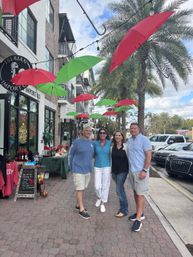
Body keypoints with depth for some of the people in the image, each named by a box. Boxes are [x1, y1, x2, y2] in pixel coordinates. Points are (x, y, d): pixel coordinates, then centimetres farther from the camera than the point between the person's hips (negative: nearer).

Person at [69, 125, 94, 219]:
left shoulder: (91, 142, 5)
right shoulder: (77, 142, -11)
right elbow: (71, 155, -3)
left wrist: (90, 166, 15)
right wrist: (72, 168, 1)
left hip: (88, 169, 6)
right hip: (78, 169, -6)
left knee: (83, 188, 16)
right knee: (80, 189, -1)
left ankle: (78, 204, 32)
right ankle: (81, 209, 8)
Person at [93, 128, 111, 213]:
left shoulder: (110, 143, -5)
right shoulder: (95, 143, -1)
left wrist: (111, 167, -4)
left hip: (107, 167, -1)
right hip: (97, 167, 1)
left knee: (105, 186, 4)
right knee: (97, 186, 1)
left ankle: (103, 203, 22)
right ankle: (99, 198, 33)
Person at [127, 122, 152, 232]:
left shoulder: (144, 140, -11)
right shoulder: (129, 140, 11)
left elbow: (149, 156, -15)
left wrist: (144, 170, -20)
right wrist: (130, 168, 14)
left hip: (140, 171, -7)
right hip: (131, 170, 7)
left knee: (140, 194, -3)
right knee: (135, 192, 14)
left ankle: (138, 219, 1)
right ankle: (140, 213, 28)